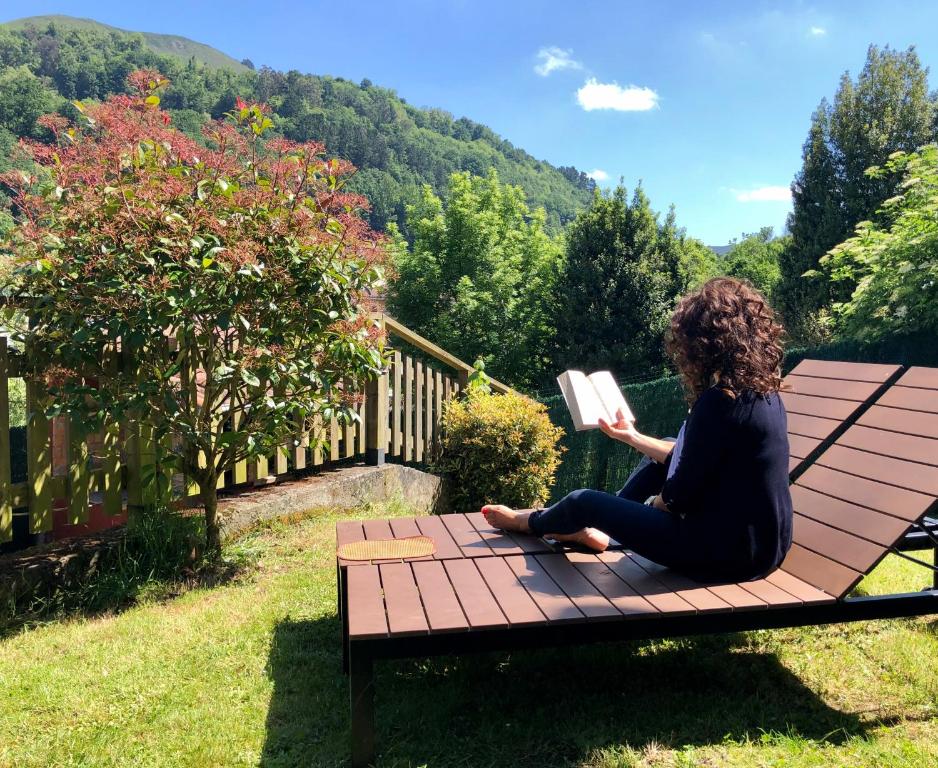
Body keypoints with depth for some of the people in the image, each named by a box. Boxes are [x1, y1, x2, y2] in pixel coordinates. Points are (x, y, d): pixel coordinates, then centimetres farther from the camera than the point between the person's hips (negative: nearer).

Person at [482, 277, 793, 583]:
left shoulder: (718, 401, -25)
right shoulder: (764, 394, 4)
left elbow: (678, 497, -19)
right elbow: (687, 459, 13)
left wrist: (654, 504, 4)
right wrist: (631, 436, 24)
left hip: (726, 554, -8)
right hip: (763, 543, 9)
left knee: (584, 502, 5)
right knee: (661, 460, 24)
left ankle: (528, 522, 38)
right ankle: (592, 528, 36)